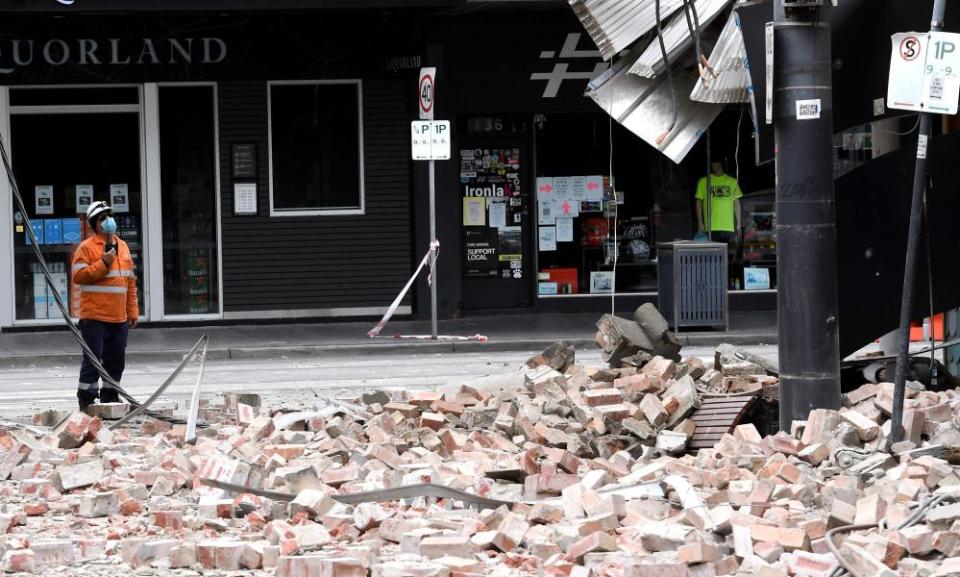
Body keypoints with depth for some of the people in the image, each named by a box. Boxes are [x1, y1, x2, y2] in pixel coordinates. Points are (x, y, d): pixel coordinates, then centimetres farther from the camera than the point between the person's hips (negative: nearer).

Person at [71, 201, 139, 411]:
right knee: (93, 359, -7)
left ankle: (110, 397, 20)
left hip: (119, 317, 6)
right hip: (94, 317, -6)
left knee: (116, 360, 10)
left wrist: (133, 311, 16)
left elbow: (130, 281, 20)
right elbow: (78, 276, -14)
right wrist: (103, 264, -17)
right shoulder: (86, 248, -4)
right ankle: (87, 399, -1)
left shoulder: (122, 246, 16)